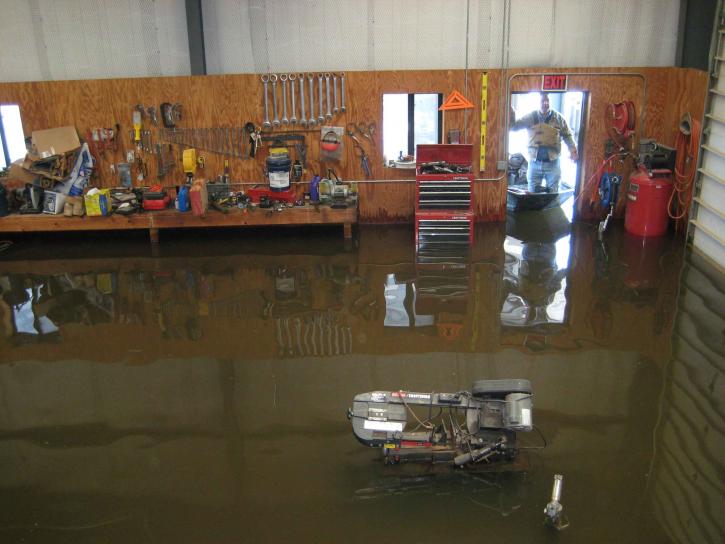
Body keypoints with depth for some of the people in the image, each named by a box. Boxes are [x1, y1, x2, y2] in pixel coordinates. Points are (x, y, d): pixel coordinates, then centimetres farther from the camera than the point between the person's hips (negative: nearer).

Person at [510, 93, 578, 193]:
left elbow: (567, 136, 7)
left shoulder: (559, 118, 1)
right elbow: (514, 126, -2)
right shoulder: (530, 117, 0)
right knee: (532, 193, 7)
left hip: (552, 163, 0)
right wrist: (511, 114, -22)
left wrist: (573, 150, -9)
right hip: (535, 163, 1)